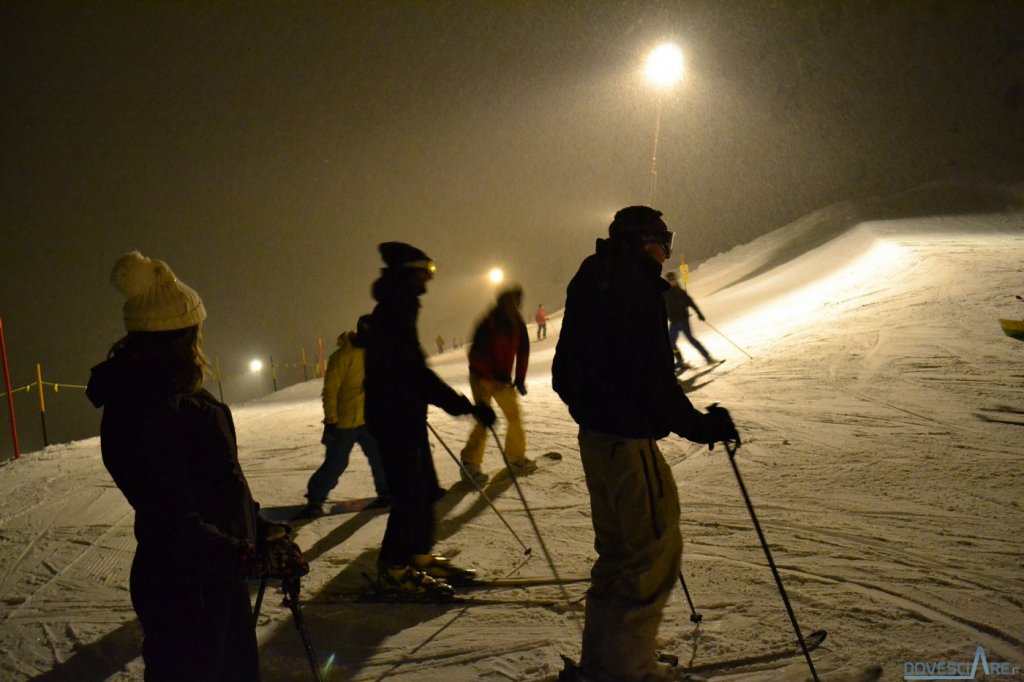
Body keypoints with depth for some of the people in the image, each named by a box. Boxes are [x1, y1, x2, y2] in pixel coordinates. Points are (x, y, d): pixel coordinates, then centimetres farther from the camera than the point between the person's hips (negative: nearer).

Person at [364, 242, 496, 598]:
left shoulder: (397, 310, 13)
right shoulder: (393, 313, -19)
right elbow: (415, 372, -27)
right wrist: (465, 406, -28)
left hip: (404, 415, 10)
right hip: (394, 418, -10)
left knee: (426, 489, 15)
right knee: (411, 494, -5)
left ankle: (418, 556, 27)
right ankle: (393, 570, 5)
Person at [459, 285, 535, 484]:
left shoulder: (518, 324, -7)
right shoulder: (488, 325, -25)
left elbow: (522, 352, 1)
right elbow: (476, 355, -24)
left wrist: (519, 379, -4)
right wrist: (496, 377, -23)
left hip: (502, 379, 6)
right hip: (482, 378, -6)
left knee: (514, 417, 7)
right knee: (484, 421, -12)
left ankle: (516, 457, 22)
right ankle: (470, 465, -2)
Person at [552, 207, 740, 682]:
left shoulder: (590, 280, 13)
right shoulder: (635, 284, -15)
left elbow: (564, 371, 16)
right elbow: (650, 375, -23)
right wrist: (699, 425, -15)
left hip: (593, 434, 10)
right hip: (628, 438, -10)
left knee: (617, 549, 21)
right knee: (656, 552, -1)